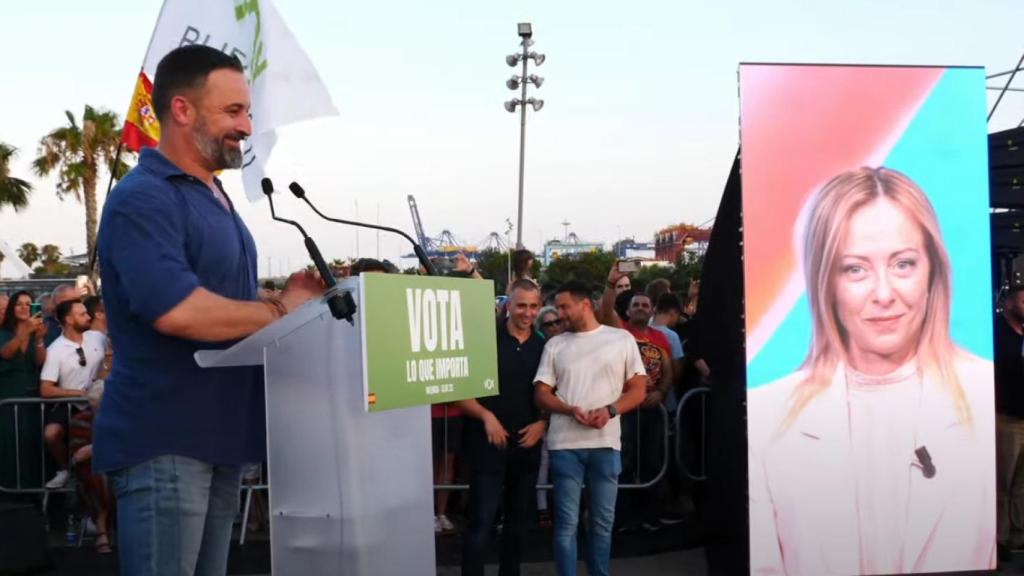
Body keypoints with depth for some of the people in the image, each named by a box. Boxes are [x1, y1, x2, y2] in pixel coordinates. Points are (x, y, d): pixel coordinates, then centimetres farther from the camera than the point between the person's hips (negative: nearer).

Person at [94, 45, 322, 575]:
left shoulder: (212, 196, 16)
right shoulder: (143, 198, -15)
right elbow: (176, 310, -29)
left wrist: (288, 298, 4)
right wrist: (281, 312, -16)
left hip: (218, 436, 9)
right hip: (163, 441, -9)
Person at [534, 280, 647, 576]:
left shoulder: (622, 339, 6)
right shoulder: (555, 345, 9)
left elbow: (638, 390, 4)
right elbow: (541, 394, 7)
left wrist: (610, 410, -14)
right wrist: (571, 410, -12)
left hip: (605, 444, 0)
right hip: (565, 444, 0)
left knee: (603, 520, 9)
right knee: (567, 523, 0)